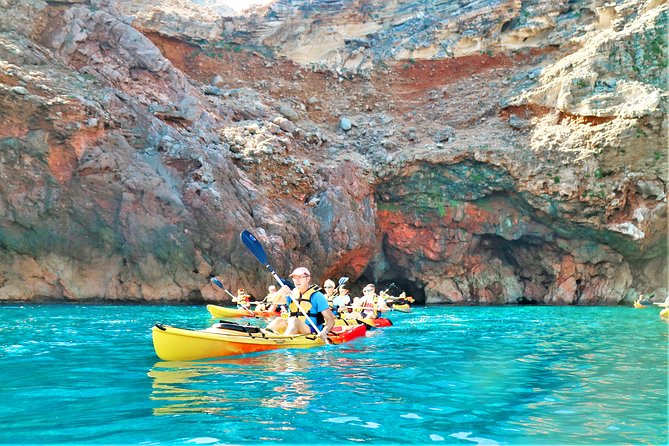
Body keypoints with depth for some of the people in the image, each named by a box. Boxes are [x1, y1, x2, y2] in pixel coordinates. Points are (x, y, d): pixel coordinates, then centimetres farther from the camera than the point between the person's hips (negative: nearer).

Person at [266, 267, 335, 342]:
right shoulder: (292, 294, 15)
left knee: (294, 320, -31)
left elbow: (331, 320, -5)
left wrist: (325, 332, -25)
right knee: (279, 320, -22)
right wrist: (280, 293, -22)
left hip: (311, 332, -4)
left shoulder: (317, 296, 0)